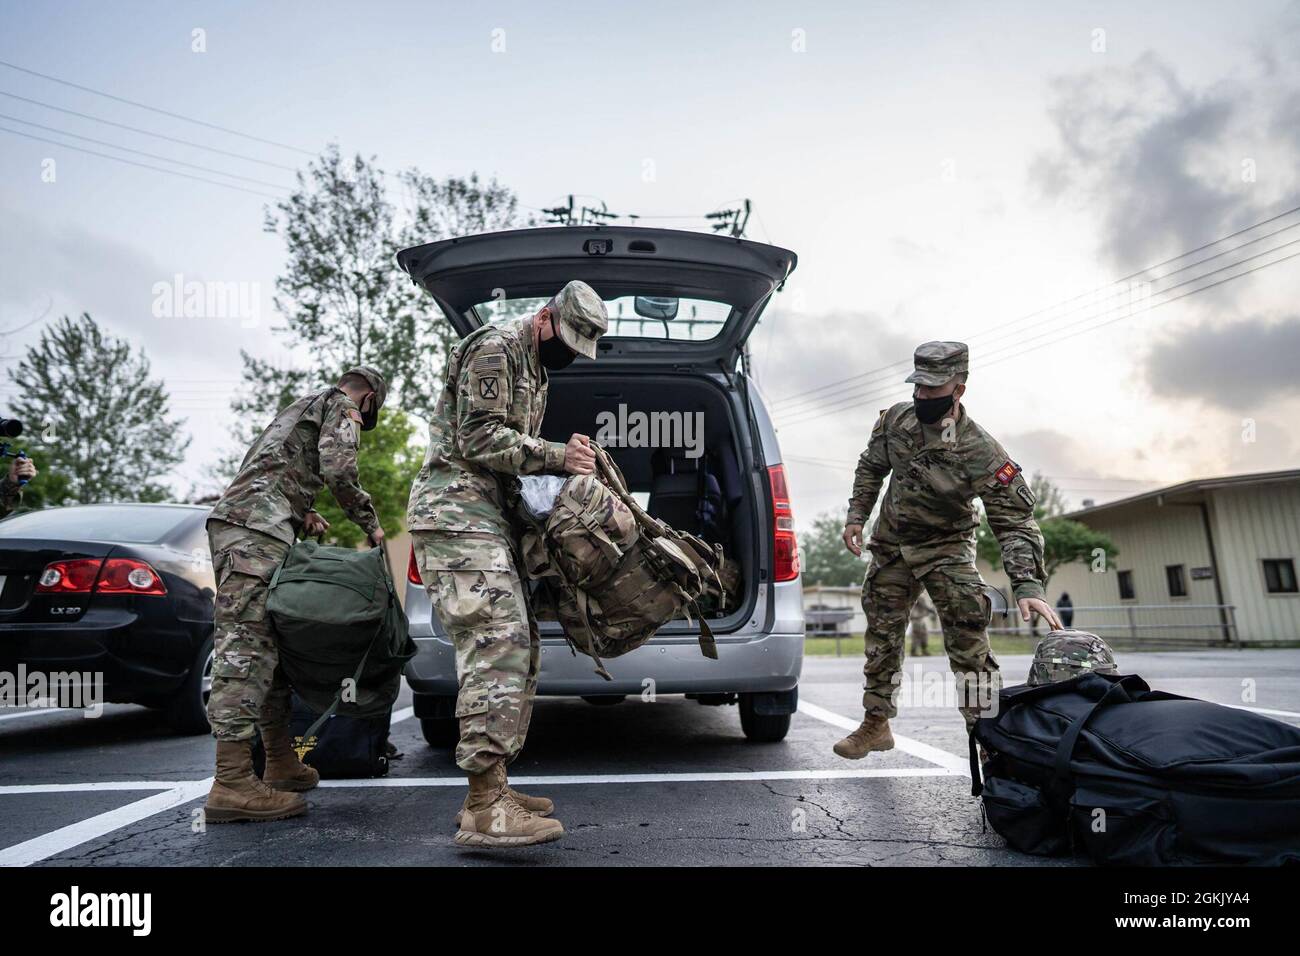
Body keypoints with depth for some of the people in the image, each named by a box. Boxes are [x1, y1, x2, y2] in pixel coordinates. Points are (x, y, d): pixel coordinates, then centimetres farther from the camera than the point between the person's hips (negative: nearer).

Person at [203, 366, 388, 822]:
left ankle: (282, 764, 14)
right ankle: (232, 784, -19)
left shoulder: (302, 406, 34)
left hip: (233, 521, 10)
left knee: (269, 644, 9)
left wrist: (302, 513, 19)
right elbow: (338, 470, -11)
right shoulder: (340, 406, 6)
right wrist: (371, 524, -1)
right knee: (246, 644, -16)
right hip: (255, 528, -10)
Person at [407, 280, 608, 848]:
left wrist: (564, 458, 7)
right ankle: (484, 812, -16)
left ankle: (491, 790, 13)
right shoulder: (495, 349, -7)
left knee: (519, 644, 7)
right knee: (498, 642, -18)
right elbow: (479, 439, -16)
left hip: (488, 514, 10)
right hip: (457, 509, -10)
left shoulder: (534, 369, 24)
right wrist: (555, 456, -13)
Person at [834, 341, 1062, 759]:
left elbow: (1015, 522, -24)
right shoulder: (896, 419, -11)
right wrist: (856, 516, 2)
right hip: (890, 544, 4)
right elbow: (871, 467, 8)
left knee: (968, 642, -16)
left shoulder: (982, 453, -25)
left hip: (945, 548, -4)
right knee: (882, 635, 10)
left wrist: (1028, 585, -35)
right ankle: (875, 724, 25)